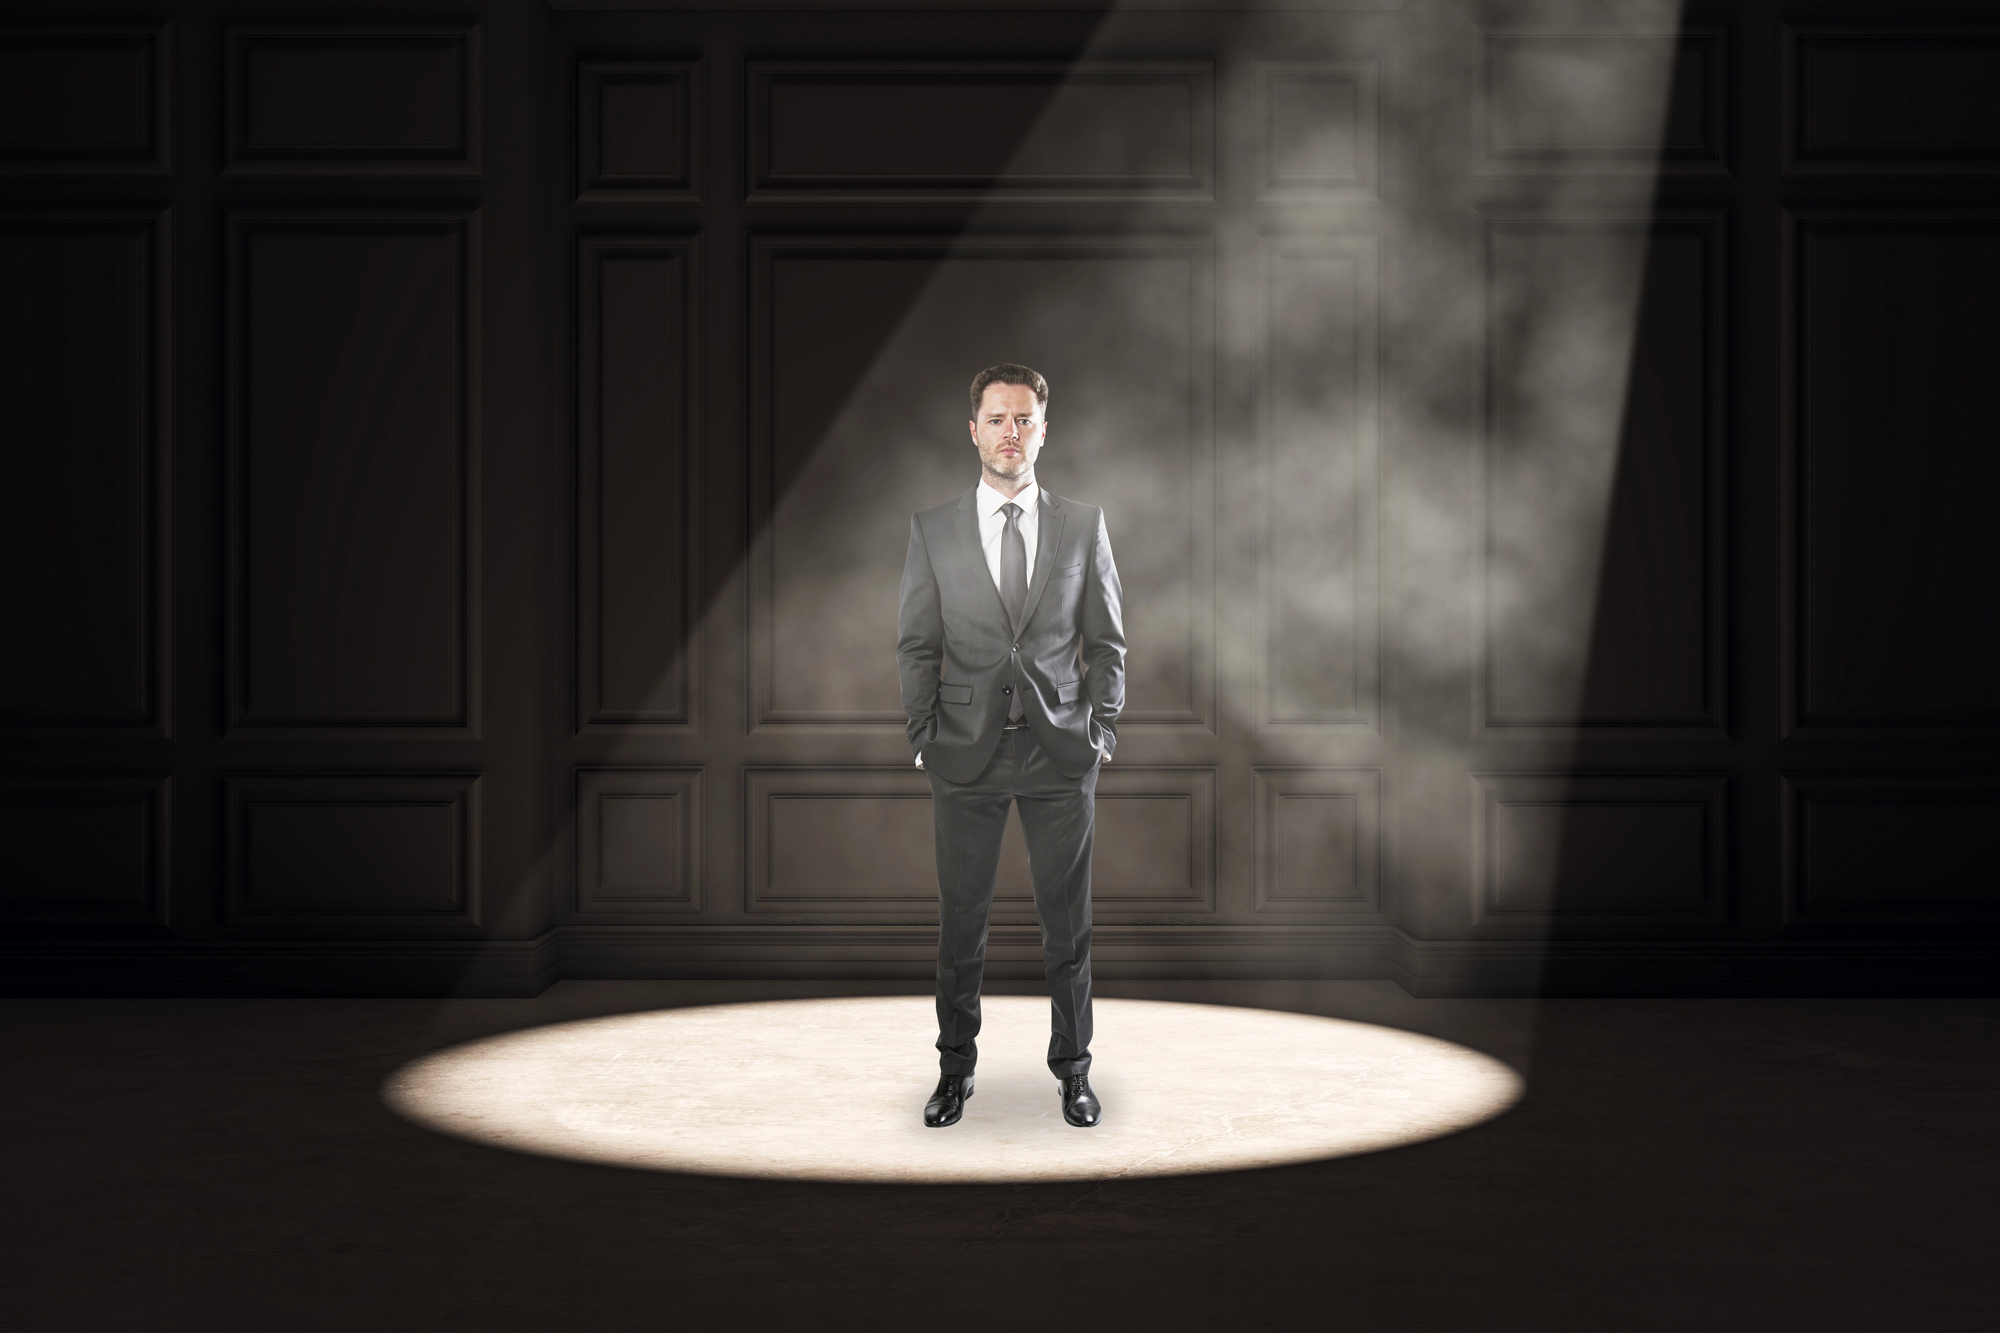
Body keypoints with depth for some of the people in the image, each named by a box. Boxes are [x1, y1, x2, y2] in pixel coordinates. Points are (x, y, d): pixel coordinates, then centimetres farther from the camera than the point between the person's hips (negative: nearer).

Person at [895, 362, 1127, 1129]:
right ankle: (956, 1069, 19)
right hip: (967, 752, 0)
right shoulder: (933, 532, 3)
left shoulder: (1084, 527, 4)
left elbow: (1107, 641, 8)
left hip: (1060, 754, 0)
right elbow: (915, 647, 5)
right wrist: (926, 742, -1)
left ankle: (1072, 1070, 18)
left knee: (1067, 921, 6)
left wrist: (1101, 732, 0)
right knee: (961, 920, 6)